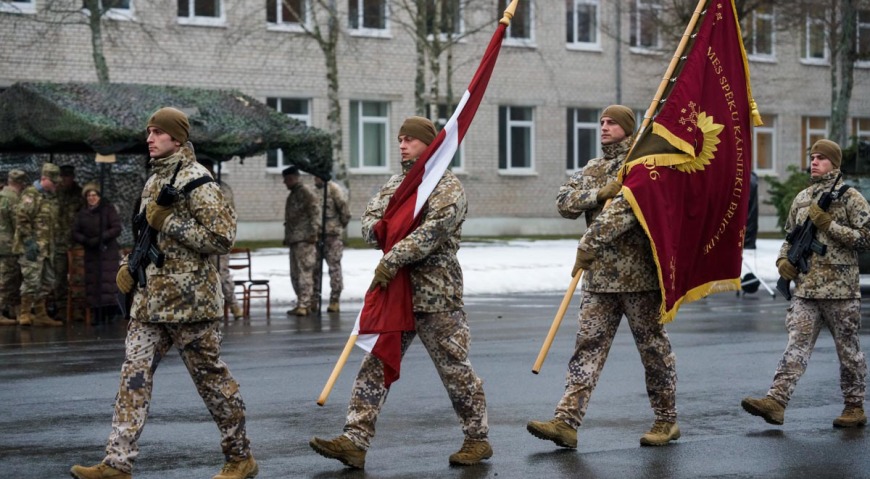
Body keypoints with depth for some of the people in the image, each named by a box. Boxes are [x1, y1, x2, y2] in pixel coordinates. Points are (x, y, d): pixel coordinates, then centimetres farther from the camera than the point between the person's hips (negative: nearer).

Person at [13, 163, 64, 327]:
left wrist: (53, 243, 19)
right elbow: (21, 219, -16)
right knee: (32, 280, -11)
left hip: (47, 248, 9)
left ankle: (41, 315, 18)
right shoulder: (30, 195, -10)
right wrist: (29, 242, -19)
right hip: (32, 247, -9)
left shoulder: (50, 198, 18)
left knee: (47, 282, 11)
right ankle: (24, 314, -2)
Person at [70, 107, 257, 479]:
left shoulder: (195, 180, -11)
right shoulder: (154, 180, 15)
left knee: (210, 375, 2)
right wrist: (129, 264, 11)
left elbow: (222, 237, -17)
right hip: (150, 298, 8)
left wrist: (170, 222, -18)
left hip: (189, 298, -8)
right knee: (134, 374, 2)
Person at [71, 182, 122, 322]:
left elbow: (117, 229, -5)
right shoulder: (82, 213, 14)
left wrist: (101, 238, -15)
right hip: (91, 254, 4)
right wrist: (86, 241, -8)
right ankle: (98, 316, 1)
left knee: (108, 283, -14)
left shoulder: (108, 209, 2)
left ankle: (111, 315, -14)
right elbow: (75, 232, 11)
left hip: (108, 252, -4)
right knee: (93, 285, -2)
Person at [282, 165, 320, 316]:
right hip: (294, 240, 10)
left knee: (304, 272, -12)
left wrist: (313, 233, -20)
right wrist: (287, 237, 21)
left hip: (304, 240, -10)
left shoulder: (306, 193, -8)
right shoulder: (292, 195, 21)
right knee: (295, 274, 11)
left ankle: (304, 304, -16)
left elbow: (315, 213, -15)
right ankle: (306, 303, 16)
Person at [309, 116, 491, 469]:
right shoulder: (396, 183, 16)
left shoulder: (448, 187, -8)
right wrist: (379, 230, -11)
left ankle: (478, 439, 14)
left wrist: (392, 260, -25)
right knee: (375, 365, 1)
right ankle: (355, 442, -1)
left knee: (455, 369, 1)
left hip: (436, 295, -7)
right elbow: (369, 218, 13)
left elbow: (431, 232, -21)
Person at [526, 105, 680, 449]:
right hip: (599, 276, 6)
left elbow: (625, 208, -20)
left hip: (638, 273, -6)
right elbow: (564, 202, 4)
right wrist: (600, 193, -12)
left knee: (653, 347, 5)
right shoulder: (593, 169, 16)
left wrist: (590, 243, -24)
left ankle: (667, 421, 17)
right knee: (588, 346, -1)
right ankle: (566, 422, -8)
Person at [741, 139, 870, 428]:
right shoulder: (801, 199, 15)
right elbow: (791, 236, 24)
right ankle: (776, 401, -17)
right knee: (797, 344, -6)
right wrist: (783, 259, 5)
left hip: (840, 289, -4)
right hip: (805, 289, 4)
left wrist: (828, 225, -14)